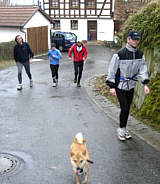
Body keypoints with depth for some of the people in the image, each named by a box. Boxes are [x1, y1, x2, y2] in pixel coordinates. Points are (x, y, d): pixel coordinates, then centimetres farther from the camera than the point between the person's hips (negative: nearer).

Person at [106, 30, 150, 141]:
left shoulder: (140, 54, 0)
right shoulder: (120, 54, -17)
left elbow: (143, 69, 2)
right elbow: (112, 70, -13)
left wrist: (145, 83, -10)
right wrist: (112, 86, -14)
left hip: (131, 86, 5)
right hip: (120, 86, -5)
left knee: (127, 108, 12)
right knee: (124, 108, -7)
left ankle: (124, 128, 28)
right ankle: (121, 129, 13)